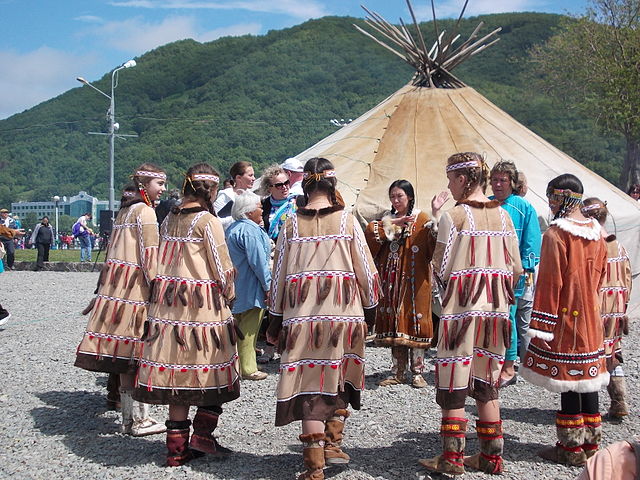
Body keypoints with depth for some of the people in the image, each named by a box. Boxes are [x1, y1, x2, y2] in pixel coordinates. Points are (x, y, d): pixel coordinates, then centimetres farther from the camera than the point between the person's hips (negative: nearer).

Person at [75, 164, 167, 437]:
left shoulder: (124, 210, 19)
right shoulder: (145, 211, -8)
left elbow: (112, 251, 19)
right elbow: (150, 256, -14)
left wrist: (104, 288, 20)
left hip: (117, 283, 9)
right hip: (136, 285, -9)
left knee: (125, 359, 10)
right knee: (135, 355, -5)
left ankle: (130, 418, 16)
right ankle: (137, 420, 0)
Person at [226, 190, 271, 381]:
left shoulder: (232, 229, 13)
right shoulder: (250, 230, -19)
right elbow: (258, 261, -20)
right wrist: (268, 285, -14)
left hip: (236, 286, 10)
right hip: (251, 289, -10)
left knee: (239, 327, 16)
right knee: (248, 330, -2)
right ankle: (248, 369, 4)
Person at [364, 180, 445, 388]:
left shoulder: (422, 220, -1)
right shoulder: (388, 219, 16)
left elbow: (434, 245, -18)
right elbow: (370, 232, -2)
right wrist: (392, 224, -11)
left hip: (414, 281, -5)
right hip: (392, 281, 5)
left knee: (414, 320, -2)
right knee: (394, 323, 6)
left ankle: (417, 372, 6)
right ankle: (398, 372, 13)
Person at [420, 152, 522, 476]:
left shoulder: (453, 216, -11)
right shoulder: (503, 216, 6)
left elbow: (441, 269, -10)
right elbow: (516, 268, 7)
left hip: (461, 310, -5)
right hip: (495, 310, 6)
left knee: (454, 387, 3)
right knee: (487, 387, 14)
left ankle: (452, 458, 7)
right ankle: (491, 456, 19)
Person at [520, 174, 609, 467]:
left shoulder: (556, 233, -15)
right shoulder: (596, 232, 6)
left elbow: (550, 282, -16)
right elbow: (600, 275, 14)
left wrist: (541, 326, -14)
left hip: (564, 316, -7)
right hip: (590, 318, 7)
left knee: (567, 379, 0)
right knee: (587, 376, 12)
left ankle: (571, 447, 6)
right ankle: (591, 443, 20)